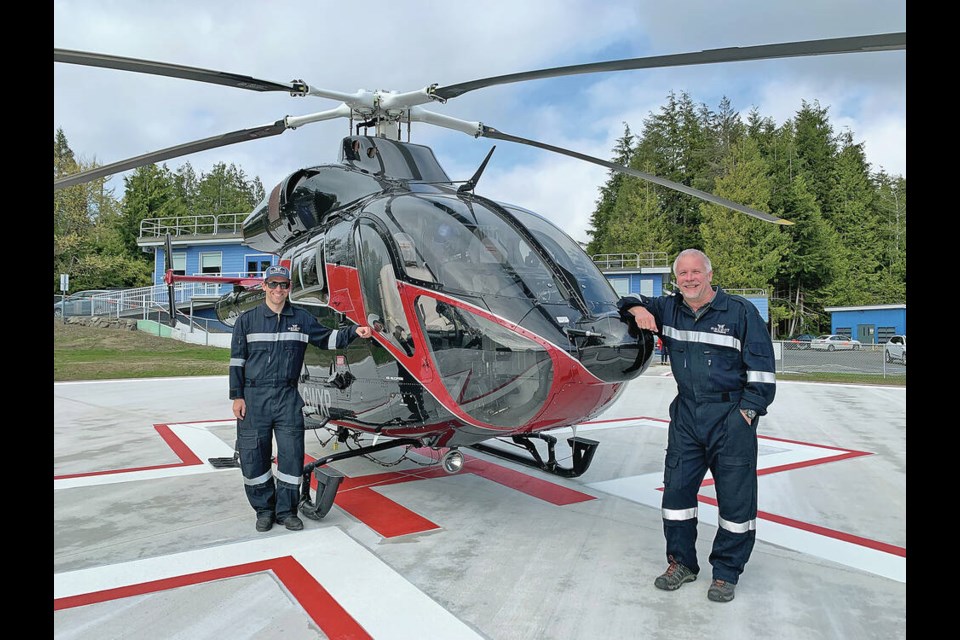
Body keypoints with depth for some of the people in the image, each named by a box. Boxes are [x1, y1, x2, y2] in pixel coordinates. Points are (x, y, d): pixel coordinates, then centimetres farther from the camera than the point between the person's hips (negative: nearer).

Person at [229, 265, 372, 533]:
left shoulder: (301, 319, 8)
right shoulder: (247, 320, 4)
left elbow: (327, 339, 13)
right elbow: (237, 360, 5)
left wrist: (354, 331, -4)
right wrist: (237, 396, 0)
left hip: (288, 398, 1)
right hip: (254, 397, -1)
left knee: (292, 454, 0)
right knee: (253, 456, 3)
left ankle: (286, 510, 16)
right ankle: (264, 508, 21)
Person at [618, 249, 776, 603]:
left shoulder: (741, 311, -4)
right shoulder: (668, 309, 8)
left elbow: (761, 365, -4)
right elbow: (627, 304, 20)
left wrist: (749, 410, -10)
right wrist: (637, 309, -4)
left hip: (731, 415, -3)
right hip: (686, 414, 4)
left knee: (735, 496, 4)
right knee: (677, 487, 6)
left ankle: (726, 571, 21)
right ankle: (681, 562, 23)